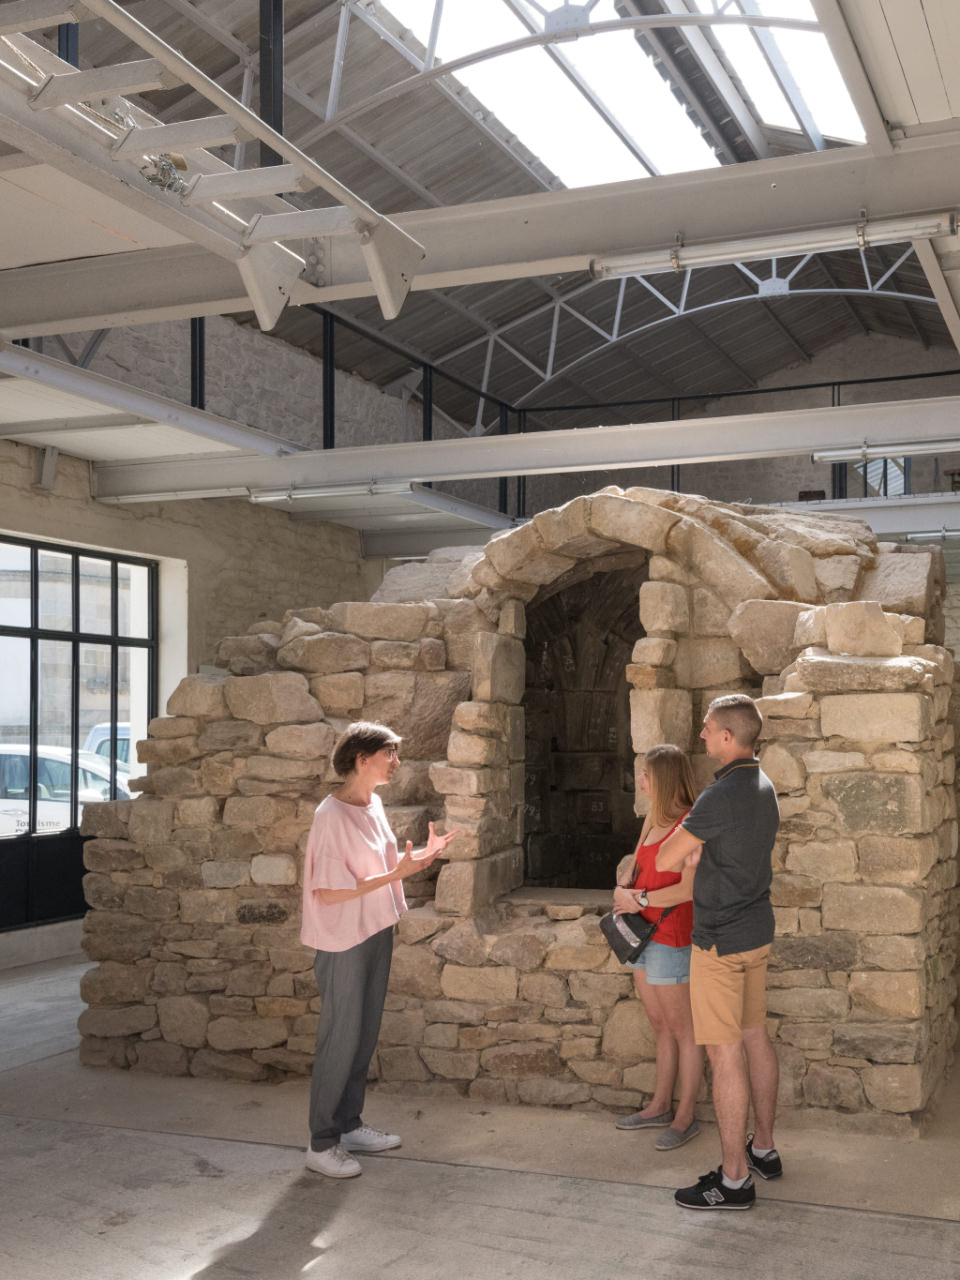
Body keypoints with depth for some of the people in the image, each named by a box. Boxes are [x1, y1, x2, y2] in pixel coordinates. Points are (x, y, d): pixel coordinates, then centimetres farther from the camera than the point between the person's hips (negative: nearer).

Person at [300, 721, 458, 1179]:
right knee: (340, 1039, -1)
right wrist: (394, 874, -26)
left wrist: (422, 855, 4)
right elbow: (327, 893, -24)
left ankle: (349, 1125, 29)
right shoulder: (332, 815, -21)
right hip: (343, 941, -9)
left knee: (363, 1035, 16)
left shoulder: (373, 805, 7)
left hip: (377, 933, 9)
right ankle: (322, 1143, 10)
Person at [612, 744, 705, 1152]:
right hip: (643, 934, 9)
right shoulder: (652, 819, 10)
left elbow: (690, 888, -23)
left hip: (671, 938, -9)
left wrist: (640, 899, -14)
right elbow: (637, 869, 19)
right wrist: (625, 891, -2)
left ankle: (685, 1118, 11)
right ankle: (660, 1107, 28)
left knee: (682, 1030, 3)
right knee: (660, 1026, 17)